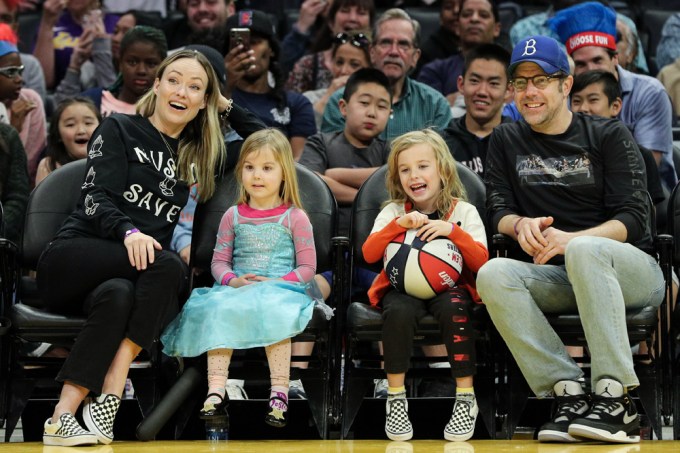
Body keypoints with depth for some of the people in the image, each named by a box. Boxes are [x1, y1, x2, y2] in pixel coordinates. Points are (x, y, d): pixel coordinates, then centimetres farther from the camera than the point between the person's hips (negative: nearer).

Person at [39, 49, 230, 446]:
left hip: (138, 276, 4)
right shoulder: (120, 130, 9)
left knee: (118, 294, -35)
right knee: (169, 266, -33)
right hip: (73, 260, -4)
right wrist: (128, 231, -25)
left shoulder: (199, 156, 22)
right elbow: (96, 198, -6)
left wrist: (230, 109, 20)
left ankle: (64, 416, -42)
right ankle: (112, 392, -38)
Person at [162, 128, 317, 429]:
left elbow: (307, 268, 2)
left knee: (273, 311, -36)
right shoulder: (233, 216, 14)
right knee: (218, 310, -30)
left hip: (281, 289, -3)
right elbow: (219, 261, 13)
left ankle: (279, 392, -34)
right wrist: (232, 281, -9)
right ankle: (216, 390, -32)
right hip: (236, 290, 3)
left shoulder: (294, 217, 5)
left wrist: (274, 284, -13)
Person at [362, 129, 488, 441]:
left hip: (449, 286, -1)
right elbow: (369, 254, -6)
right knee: (399, 309, -34)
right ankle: (396, 399, -23)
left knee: (453, 307, -35)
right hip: (403, 287, 1)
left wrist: (452, 230, -19)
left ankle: (465, 398, -25)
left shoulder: (464, 212, 4)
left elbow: (481, 261, -5)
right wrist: (399, 224, -19)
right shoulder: (393, 212, 7)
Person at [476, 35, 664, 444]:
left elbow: (633, 218, -6)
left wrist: (570, 240, -23)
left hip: (630, 273, -3)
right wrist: (520, 224, -15)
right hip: (558, 281, 3)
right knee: (493, 274, -28)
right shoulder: (506, 141, 17)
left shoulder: (610, 136, 4)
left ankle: (615, 400, -39)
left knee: (585, 250, -38)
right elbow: (498, 210, 10)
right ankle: (568, 393, -32)